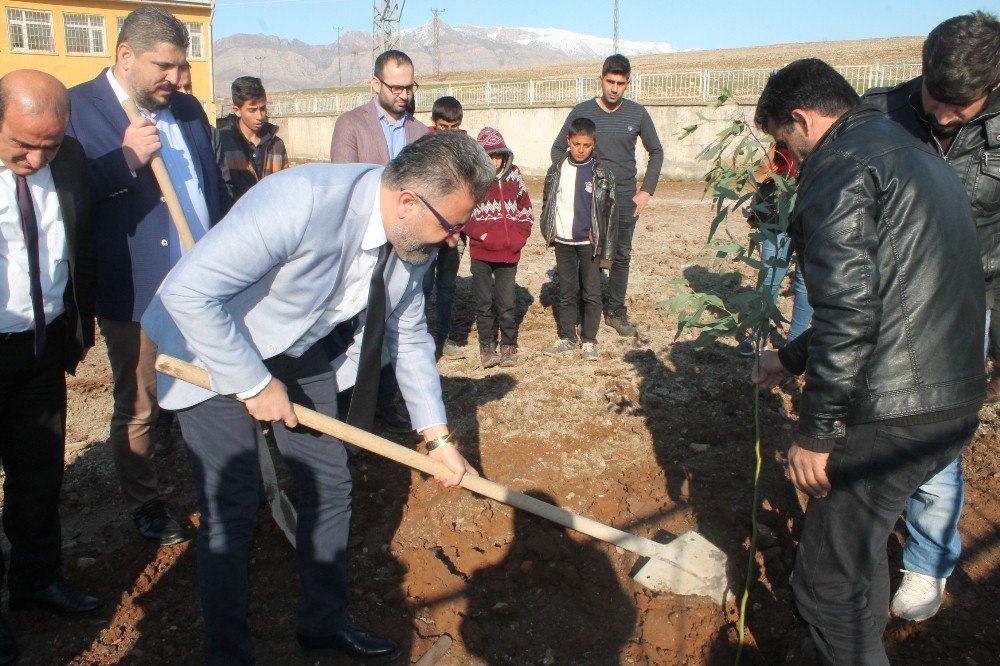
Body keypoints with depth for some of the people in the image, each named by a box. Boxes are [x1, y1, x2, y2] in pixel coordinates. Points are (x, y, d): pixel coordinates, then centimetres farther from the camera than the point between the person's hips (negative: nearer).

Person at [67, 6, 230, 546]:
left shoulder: (187, 109, 13)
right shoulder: (76, 109, -5)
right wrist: (125, 161, -19)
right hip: (136, 295, -4)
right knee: (138, 410, 11)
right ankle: (145, 509, 29)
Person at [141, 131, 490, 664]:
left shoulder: (414, 240, -11)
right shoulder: (303, 201, -36)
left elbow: (408, 335, 3)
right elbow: (188, 292, -34)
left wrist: (437, 437, 1)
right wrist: (255, 384, -26)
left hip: (296, 349, 7)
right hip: (211, 346, -6)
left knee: (330, 484, 8)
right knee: (231, 508, -6)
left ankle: (323, 623, 30)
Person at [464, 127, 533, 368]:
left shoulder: (514, 176, 6)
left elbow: (525, 211, 12)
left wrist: (518, 237, 1)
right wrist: (482, 235, -11)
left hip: (508, 254, 2)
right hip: (481, 253, -2)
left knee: (507, 304, 4)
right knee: (484, 303, 8)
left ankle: (509, 346, 19)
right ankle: (487, 346, 20)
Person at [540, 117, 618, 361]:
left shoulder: (602, 174, -5)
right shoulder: (557, 170, 2)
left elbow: (610, 211, -3)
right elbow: (548, 202, 11)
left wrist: (607, 249, -7)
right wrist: (548, 232, 3)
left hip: (590, 242, -2)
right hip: (563, 241, 2)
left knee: (591, 293, 2)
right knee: (566, 292, 11)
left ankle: (589, 340, 13)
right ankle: (566, 338, 21)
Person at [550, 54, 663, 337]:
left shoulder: (637, 113, 2)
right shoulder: (582, 111, -2)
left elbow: (656, 152, 12)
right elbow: (558, 148, 8)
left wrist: (646, 191, 4)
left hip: (625, 199, 2)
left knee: (621, 256, 9)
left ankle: (615, 311, 22)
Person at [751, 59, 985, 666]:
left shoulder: (839, 166, -10)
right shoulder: (922, 159, 22)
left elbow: (849, 312, -21)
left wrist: (815, 432, -14)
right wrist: (793, 358, 31)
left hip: (895, 413, -10)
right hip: (958, 403, 10)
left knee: (830, 579, 1)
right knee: (858, 544, 29)